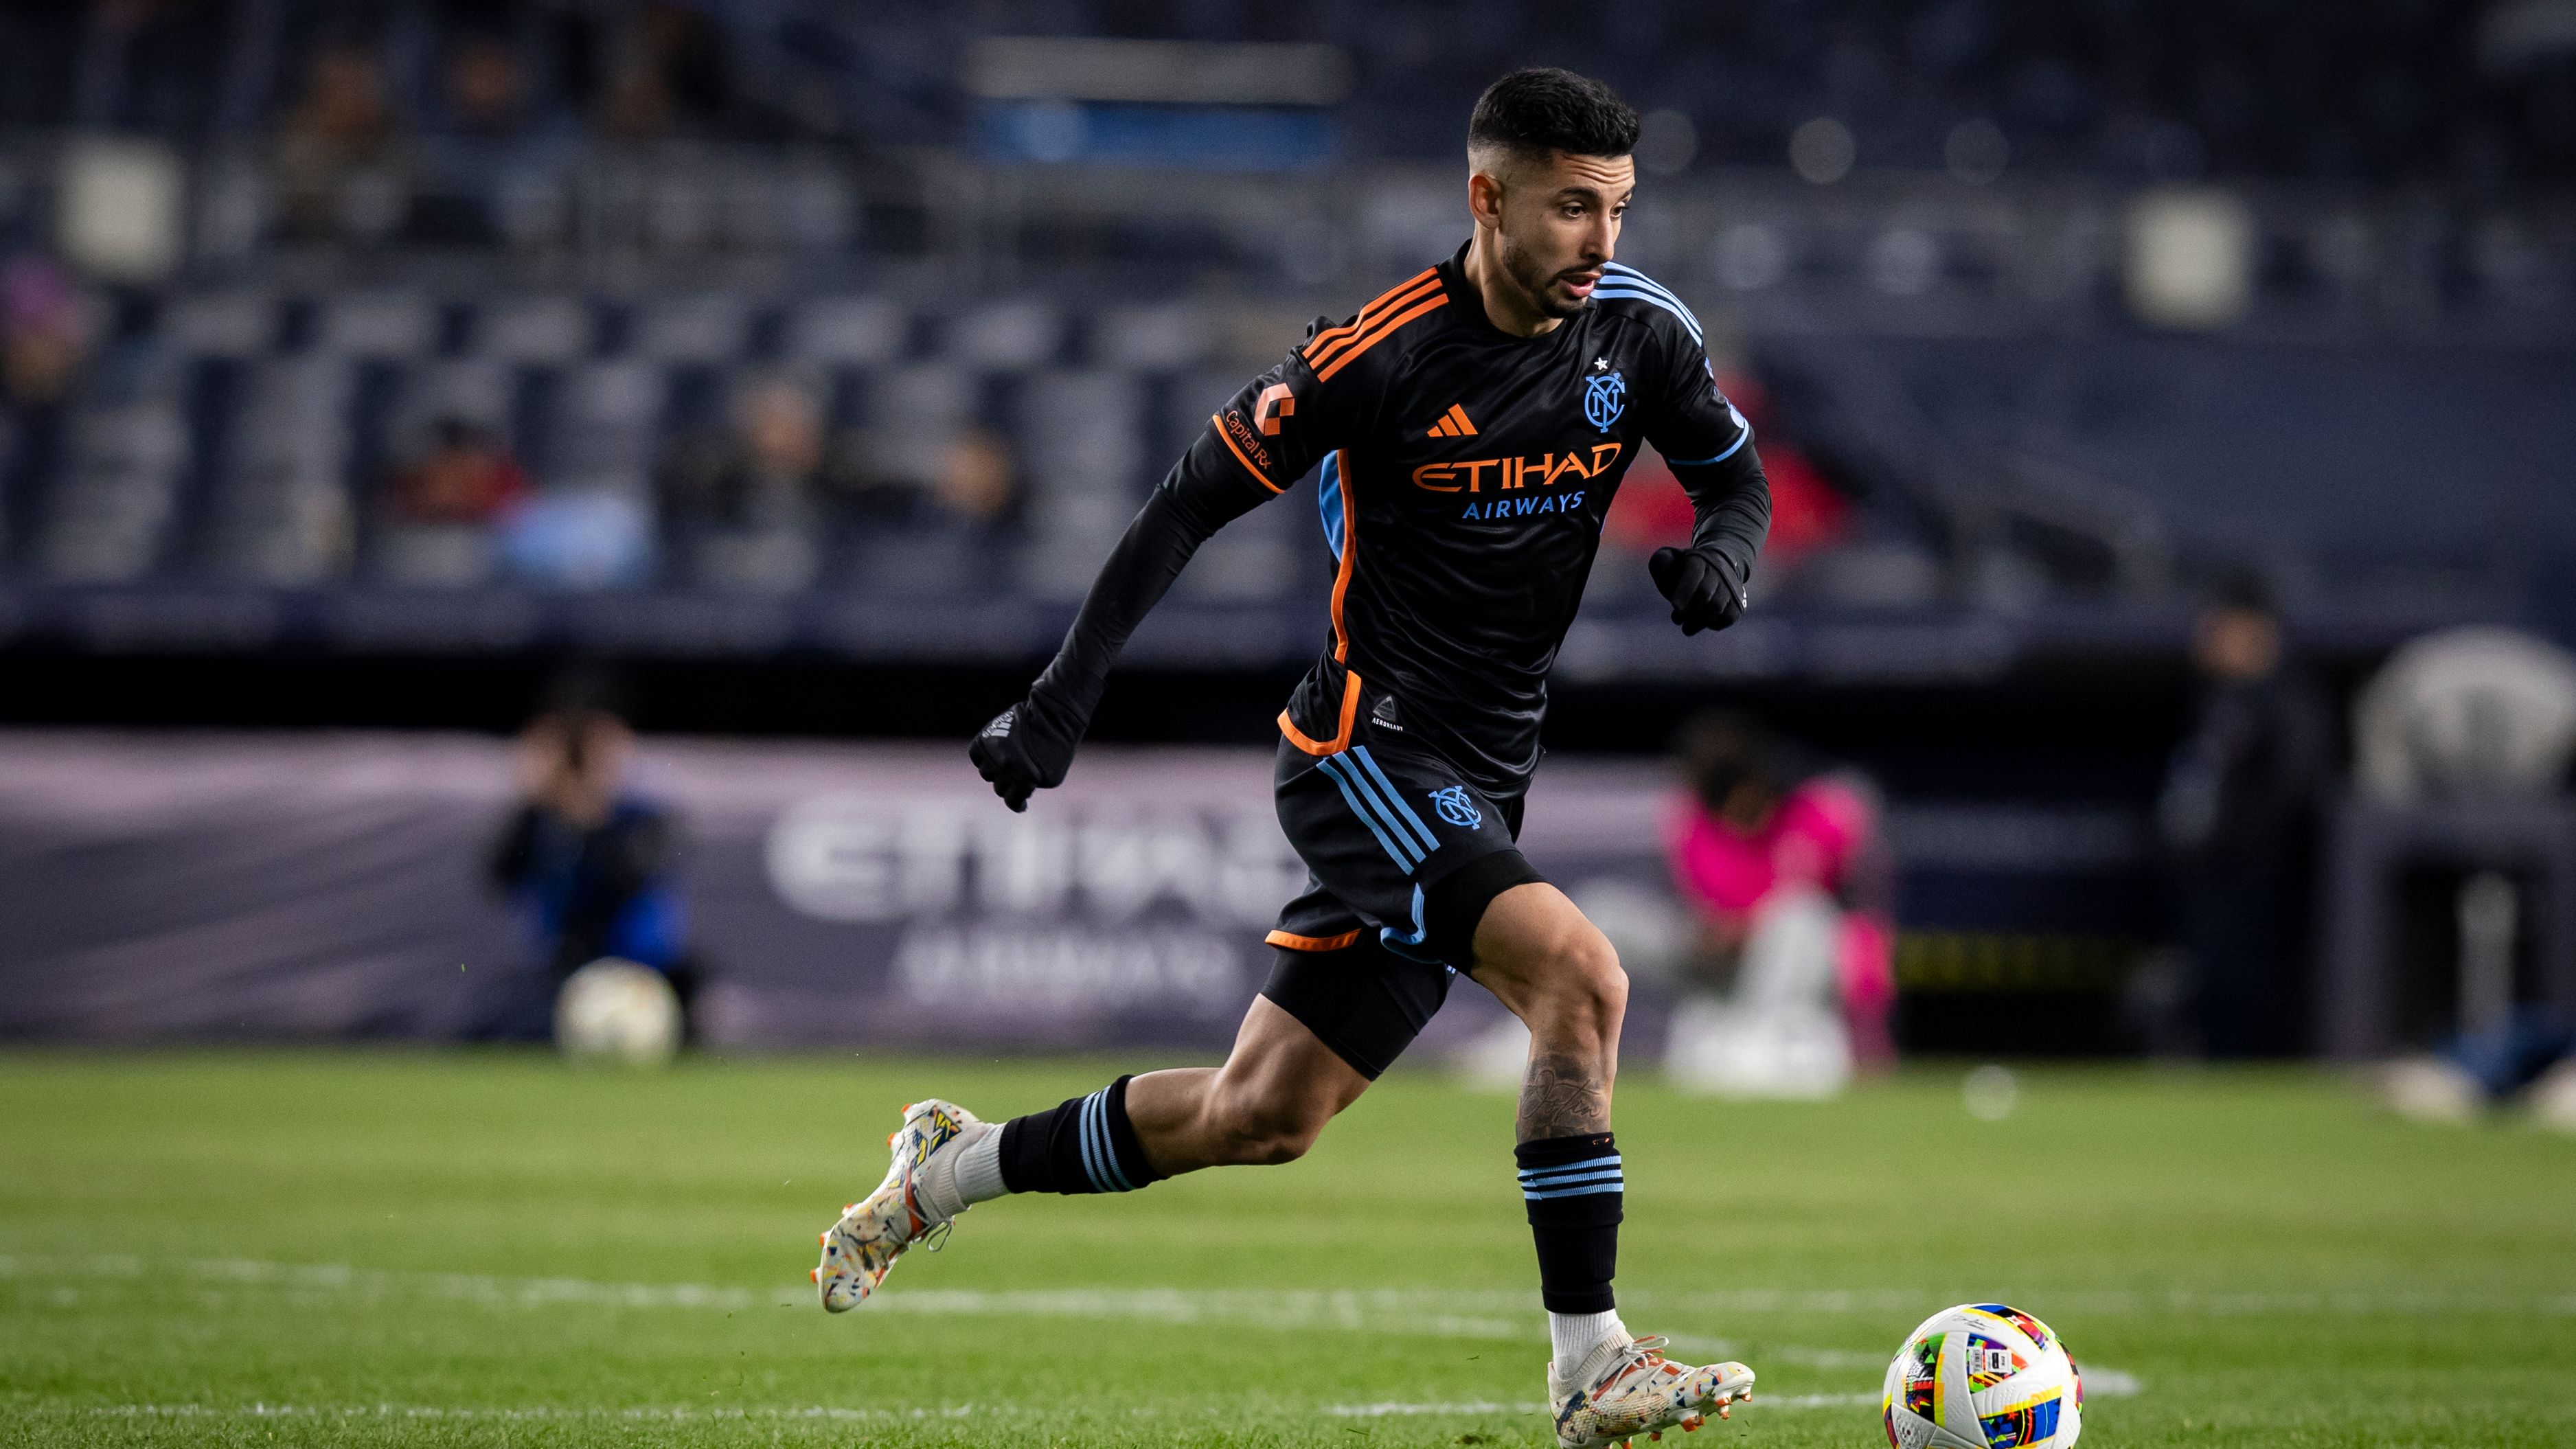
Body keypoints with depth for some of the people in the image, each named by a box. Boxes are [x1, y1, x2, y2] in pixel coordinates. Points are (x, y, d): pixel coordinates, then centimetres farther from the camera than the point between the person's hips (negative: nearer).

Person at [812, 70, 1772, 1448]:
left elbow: (1737, 473, 15)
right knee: (1579, 973, -27)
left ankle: (952, 1169, 32)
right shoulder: (1377, 354, -15)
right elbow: (1191, 503, -7)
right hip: (1366, 748, -6)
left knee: (1261, 1115, 10)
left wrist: (1722, 549, -10)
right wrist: (1062, 697, -10)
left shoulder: (1637, 328, 0)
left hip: (1477, 788, 7)